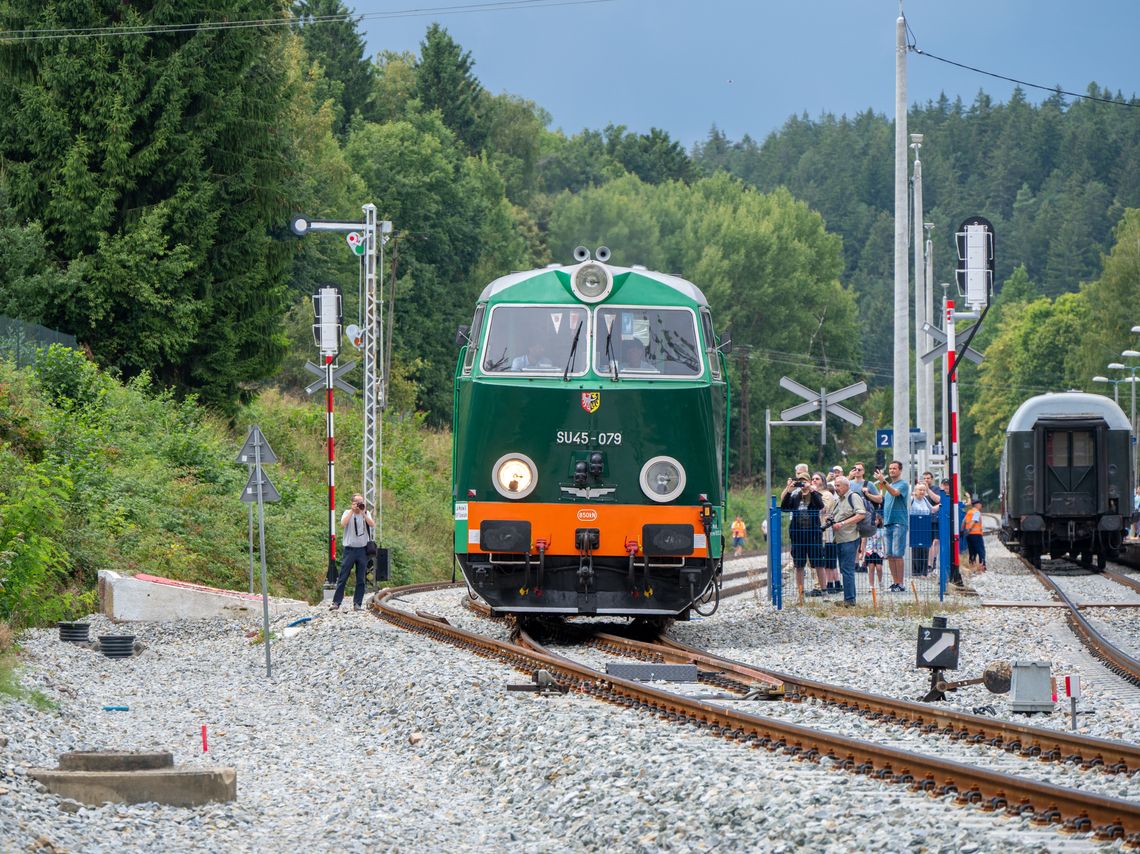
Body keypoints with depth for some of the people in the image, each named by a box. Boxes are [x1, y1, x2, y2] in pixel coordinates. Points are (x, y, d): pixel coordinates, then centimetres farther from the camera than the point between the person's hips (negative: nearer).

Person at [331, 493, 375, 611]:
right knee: (343, 578, -3)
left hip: (363, 550, 2)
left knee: (360, 579, 4)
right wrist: (352, 511, -13)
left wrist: (363, 513, -14)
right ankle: (336, 602, -2)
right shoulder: (347, 513, 4)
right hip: (350, 549, -2)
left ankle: (357, 603, 9)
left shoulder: (366, 514, 8)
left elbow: (372, 524, -9)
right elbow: (343, 524, -15)